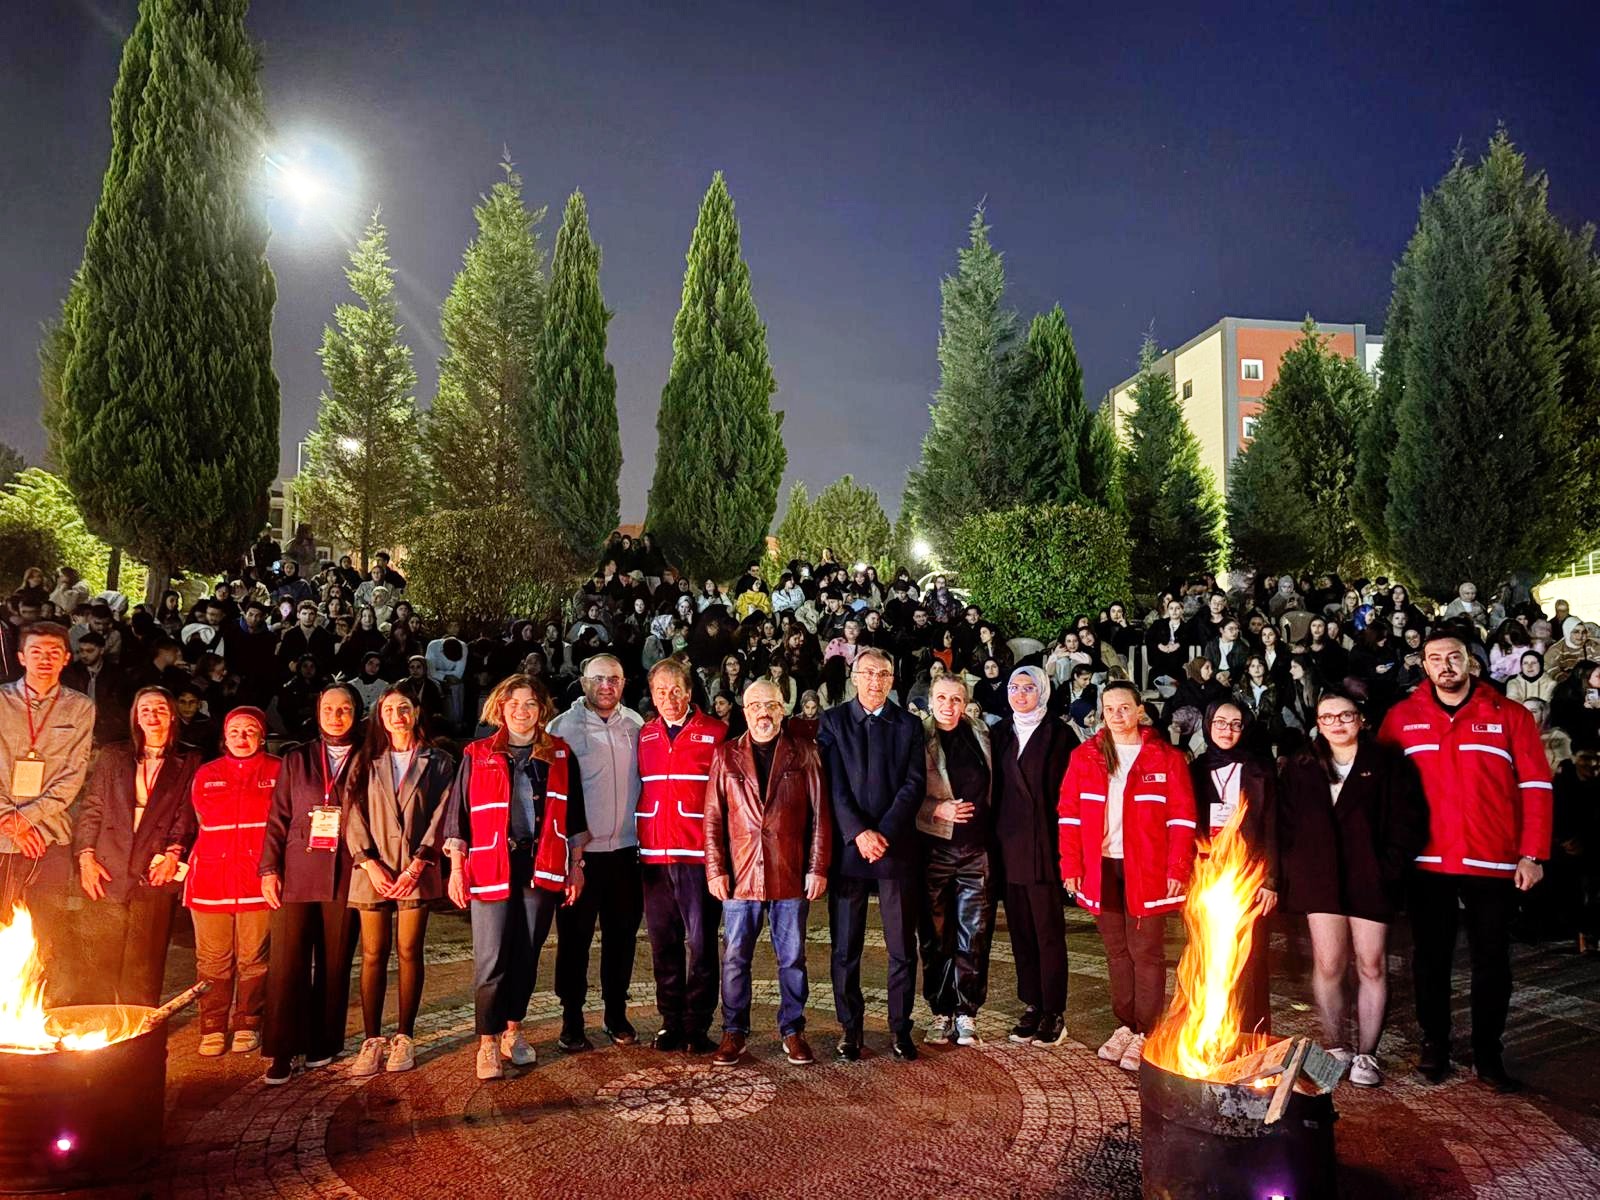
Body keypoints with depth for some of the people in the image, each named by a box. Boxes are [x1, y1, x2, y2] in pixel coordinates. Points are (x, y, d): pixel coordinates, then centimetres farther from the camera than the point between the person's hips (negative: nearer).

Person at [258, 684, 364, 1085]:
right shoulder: (296, 760, 12)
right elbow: (277, 818, 9)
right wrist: (268, 869, 1)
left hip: (344, 878, -1)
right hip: (296, 876, 1)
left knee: (335, 964, 5)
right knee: (286, 964, -2)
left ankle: (323, 1045, 18)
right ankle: (281, 1052, 7)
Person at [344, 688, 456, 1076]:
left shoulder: (437, 762, 7)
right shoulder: (366, 761, 11)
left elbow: (440, 816, -1)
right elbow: (353, 814, 3)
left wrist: (416, 866, -10)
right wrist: (371, 864, -9)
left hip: (416, 870, -1)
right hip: (373, 869, 1)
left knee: (410, 952, 1)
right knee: (373, 954, 1)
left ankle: (404, 1038, 8)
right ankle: (372, 1040, 6)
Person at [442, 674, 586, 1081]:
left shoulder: (559, 755, 8)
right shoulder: (478, 755, 3)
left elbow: (573, 816, 11)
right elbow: (458, 815, 4)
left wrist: (575, 866, 7)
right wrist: (456, 868, -1)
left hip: (542, 868, 2)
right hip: (490, 868, -2)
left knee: (527, 955, 9)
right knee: (491, 959, -2)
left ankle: (513, 1032, 25)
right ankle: (488, 1043, 9)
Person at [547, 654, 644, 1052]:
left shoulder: (635, 724, 6)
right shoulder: (563, 727, -5)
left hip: (627, 850, 3)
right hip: (580, 852, -3)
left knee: (622, 936, 11)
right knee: (575, 938, 5)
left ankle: (616, 1014, 25)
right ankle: (572, 1020, 18)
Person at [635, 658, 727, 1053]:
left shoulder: (715, 733, -1)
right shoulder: (645, 736, 11)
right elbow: (639, 791, 17)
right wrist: (637, 842, 9)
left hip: (699, 854, -4)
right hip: (654, 854, 4)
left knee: (700, 941, 1)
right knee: (663, 942, 10)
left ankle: (697, 1026, 11)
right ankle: (671, 1022, 22)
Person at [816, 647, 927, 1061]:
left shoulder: (909, 725, 8)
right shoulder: (833, 721, 5)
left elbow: (915, 784, -1)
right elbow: (834, 785, -3)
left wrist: (884, 833, -12)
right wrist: (859, 833, -14)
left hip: (897, 846, 1)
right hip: (847, 847, -1)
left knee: (903, 946, 5)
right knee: (845, 947, 6)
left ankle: (901, 1027, 18)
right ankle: (850, 1027, 19)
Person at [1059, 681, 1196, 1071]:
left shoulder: (1166, 757, -1)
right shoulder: (1084, 757, 5)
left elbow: (1182, 818, -3)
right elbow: (1069, 815, 4)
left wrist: (1177, 870, -10)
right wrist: (1071, 866, -1)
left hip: (1146, 870, -3)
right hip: (1101, 868, 3)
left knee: (1145, 951, 2)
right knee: (1116, 950, 12)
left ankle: (1145, 1034, 13)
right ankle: (1125, 1025, 24)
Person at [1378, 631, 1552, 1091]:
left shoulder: (1509, 715, 0)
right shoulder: (1402, 718, 2)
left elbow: (1535, 786, -1)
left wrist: (1532, 854, -7)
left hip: (1494, 862, 0)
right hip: (1427, 862, 1)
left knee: (1491, 961, 10)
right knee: (1431, 958, 11)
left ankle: (1487, 1052, 24)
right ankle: (1434, 1044, 25)